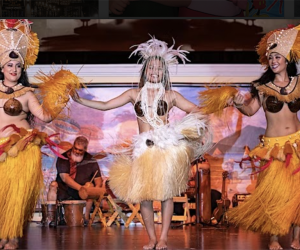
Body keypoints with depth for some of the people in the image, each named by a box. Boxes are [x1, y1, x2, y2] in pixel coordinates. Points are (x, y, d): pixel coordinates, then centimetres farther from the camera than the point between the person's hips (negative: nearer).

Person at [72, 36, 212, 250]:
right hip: (144, 150, 2)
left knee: (166, 192, -1)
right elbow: (105, 106, 9)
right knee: (144, 194, 0)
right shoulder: (135, 94, 9)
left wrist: (203, 128, -11)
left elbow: (195, 111, 7)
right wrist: (79, 100, 1)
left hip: (167, 148, -2)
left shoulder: (170, 95, 6)